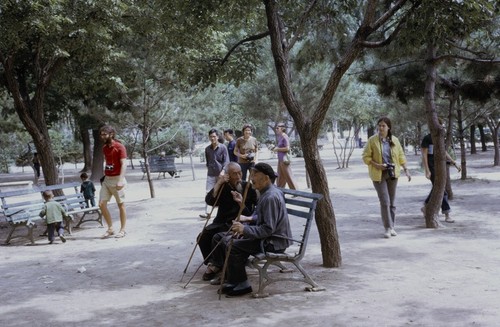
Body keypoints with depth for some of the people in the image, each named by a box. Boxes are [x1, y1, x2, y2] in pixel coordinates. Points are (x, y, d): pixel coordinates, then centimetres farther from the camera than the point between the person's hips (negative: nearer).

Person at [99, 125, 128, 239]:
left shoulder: (119, 147, -10)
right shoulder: (104, 148, 13)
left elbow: (123, 164, -16)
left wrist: (120, 180, -24)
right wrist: (104, 176, 19)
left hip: (117, 179, -7)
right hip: (106, 179, 7)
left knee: (121, 204, 2)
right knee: (102, 204, 0)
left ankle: (123, 230, 11)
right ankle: (110, 229, 11)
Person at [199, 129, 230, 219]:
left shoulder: (223, 147, -4)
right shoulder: (207, 149, 6)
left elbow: (226, 161, -7)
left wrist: (223, 171, -18)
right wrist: (208, 168, 13)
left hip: (221, 174, -2)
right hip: (211, 174, 3)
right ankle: (207, 212, -6)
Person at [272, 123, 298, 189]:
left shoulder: (284, 137, -14)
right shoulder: (279, 137, 14)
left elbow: (287, 148, -22)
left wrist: (278, 149, -13)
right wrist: (275, 148, 9)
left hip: (284, 159, -10)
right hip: (280, 160, 10)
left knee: (289, 176, -4)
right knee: (280, 177, 13)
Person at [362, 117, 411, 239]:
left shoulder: (395, 140, 3)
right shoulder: (372, 140, -7)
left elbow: (401, 156, 10)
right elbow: (366, 157, -5)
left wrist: (406, 170, 3)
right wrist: (376, 165, -18)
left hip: (392, 174, 3)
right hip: (379, 175, -3)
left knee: (392, 201, 9)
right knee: (384, 201, -9)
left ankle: (392, 227, 19)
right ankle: (388, 228, -2)